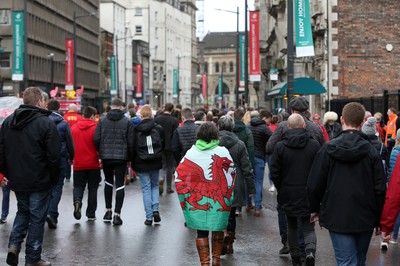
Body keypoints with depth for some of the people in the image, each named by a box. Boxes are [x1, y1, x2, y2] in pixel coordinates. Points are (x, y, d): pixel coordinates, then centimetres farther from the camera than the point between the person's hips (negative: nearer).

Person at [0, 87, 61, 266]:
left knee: (22, 212, 24)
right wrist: (54, 178, -2)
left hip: (17, 181, 5)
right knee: (37, 218, 6)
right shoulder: (46, 123, -14)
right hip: (39, 182, -5)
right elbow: (54, 156, -15)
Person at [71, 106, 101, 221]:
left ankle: (77, 201, -16)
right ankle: (91, 214, 12)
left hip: (78, 164, 2)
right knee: (92, 188, 9)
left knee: (78, 186, 14)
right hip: (93, 164, -2)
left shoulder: (74, 128, 1)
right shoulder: (95, 128, -10)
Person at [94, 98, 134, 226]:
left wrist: (100, 152, 12)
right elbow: (130, 142, -4)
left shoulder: (102, 120, 2)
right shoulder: (127, 122, -2)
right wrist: (129, 158, 7)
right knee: (120, 184, 1)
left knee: (108, 181, 19)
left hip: (105, 157, 2)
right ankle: (117, 214, -5)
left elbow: (96, 139, -2)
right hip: (121, 157, -2)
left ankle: (108, 210, 22)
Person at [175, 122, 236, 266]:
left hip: (197, 200, 0)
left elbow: (179, 175, -5)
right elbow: (232, 174, -3)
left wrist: (185, 197, 5)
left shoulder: (191, 153, -5)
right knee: (218, 230, 19)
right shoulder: (223, 152, -7)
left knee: (202, 232, 9)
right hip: (219, 200, 0)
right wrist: (228, 197, 7)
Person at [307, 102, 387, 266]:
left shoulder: (328, 149, -7)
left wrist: (315, 209, 12)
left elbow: (314, 186, -4)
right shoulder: (371, 151, -5)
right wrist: (379, 219, 7)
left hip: (337, 219, -2)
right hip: (366, 219, 2)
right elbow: (380, 189, -4)